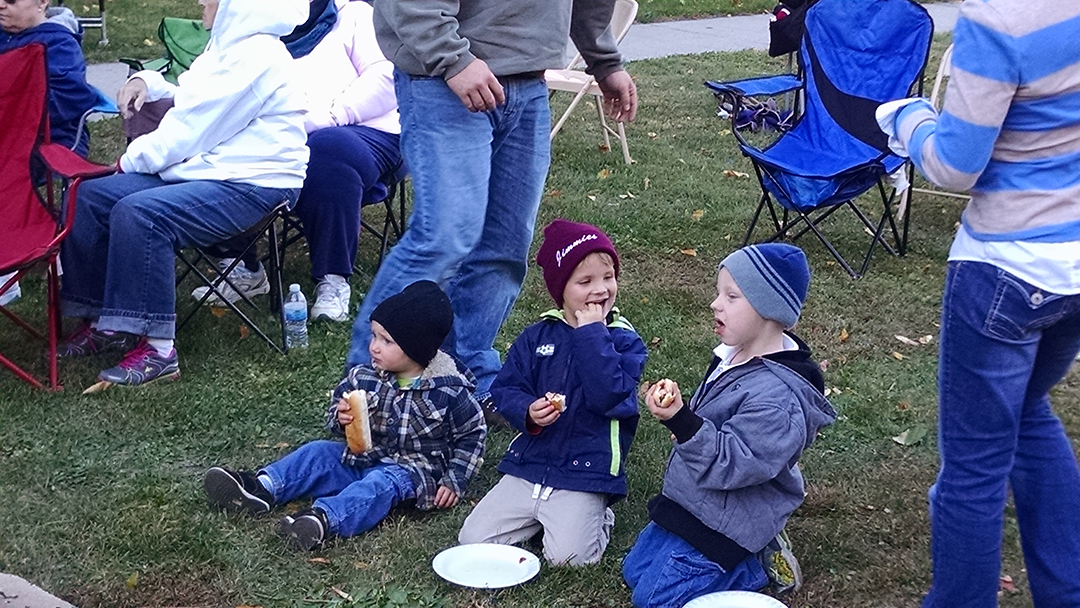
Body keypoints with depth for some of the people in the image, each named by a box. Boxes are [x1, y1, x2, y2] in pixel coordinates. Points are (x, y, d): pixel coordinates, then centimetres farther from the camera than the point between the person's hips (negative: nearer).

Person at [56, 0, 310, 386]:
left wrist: (131, 161, -4)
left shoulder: (254, 57, -17)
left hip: (253, 185, -11)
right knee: (90, 196, 0)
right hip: (206, 169, 11)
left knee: (139, 212, -32)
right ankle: (103, 322, 8)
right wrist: (149, 82, 7)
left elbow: (194, 129, -17)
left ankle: (158, 348, -23)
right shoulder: (229, 46, 17)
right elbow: (191, 104, 27)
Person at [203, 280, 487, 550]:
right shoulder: (364, 379, -2)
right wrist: (340, 419, -14)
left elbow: (472, 434, -1)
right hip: (365, 458, 6)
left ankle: (324, 518, -57)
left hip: (412, 470, -6)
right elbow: (334, 415, 11)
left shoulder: (450, 391, -13)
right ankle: (262, 489, -22)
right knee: (318, 453, -8)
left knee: (382, 484, -34)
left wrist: (453, 481, -7)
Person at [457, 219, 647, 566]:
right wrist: (528, 412, -17)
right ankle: (538, 516, 20)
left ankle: (599, 519, 11)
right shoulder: (537, 337, 5)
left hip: (585, 476, -4)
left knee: (567, 556, -21)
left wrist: (591, 334, -19)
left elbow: (610, 396, -21)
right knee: (472, 540, -3)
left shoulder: (624, 341, -5)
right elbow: (505, 388, 5)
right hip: (528, 465, 4)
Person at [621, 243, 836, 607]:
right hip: (691, 501, 9)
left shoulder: (778, 396, -30)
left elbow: (727, 463, -33)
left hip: (726, 522, -9)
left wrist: (680, 420, -43)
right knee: (634, 572, 17)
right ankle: (749, 552, 16)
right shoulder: (738, 355, -1)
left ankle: (757, 565, 6)